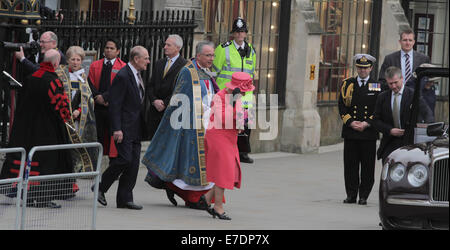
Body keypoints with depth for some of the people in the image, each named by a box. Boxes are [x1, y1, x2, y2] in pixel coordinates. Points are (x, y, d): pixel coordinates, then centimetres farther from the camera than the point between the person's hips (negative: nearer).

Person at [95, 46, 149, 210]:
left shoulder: (137, 75, 15)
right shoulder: (122, 76, -14)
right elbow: (115, 104, -17)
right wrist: (117, 129, -21)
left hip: (136, 128, 9)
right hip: (124, 127, -9)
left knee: (133, 163, 4)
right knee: (125, 158, -14)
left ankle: (125, 199, 7)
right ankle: (101, 187, 4)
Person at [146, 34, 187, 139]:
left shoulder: (184, 65, -5)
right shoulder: (159, 63, 16)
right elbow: (151, 86, 15)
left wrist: (165, 104, -11)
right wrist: (154, 101, -3)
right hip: (156, 110, 6)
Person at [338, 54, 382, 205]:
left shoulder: (377, 86, 6)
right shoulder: (347, 84, 10)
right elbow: (341, 106, 5)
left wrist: (366, 123, -10)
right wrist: (351, 122, -8)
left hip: (369, 132, -1)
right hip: (350, 131, 1)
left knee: (367, 166, -1)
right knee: (350, 164, 1)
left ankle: (364, 196, 6)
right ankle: (351, 195, 8)